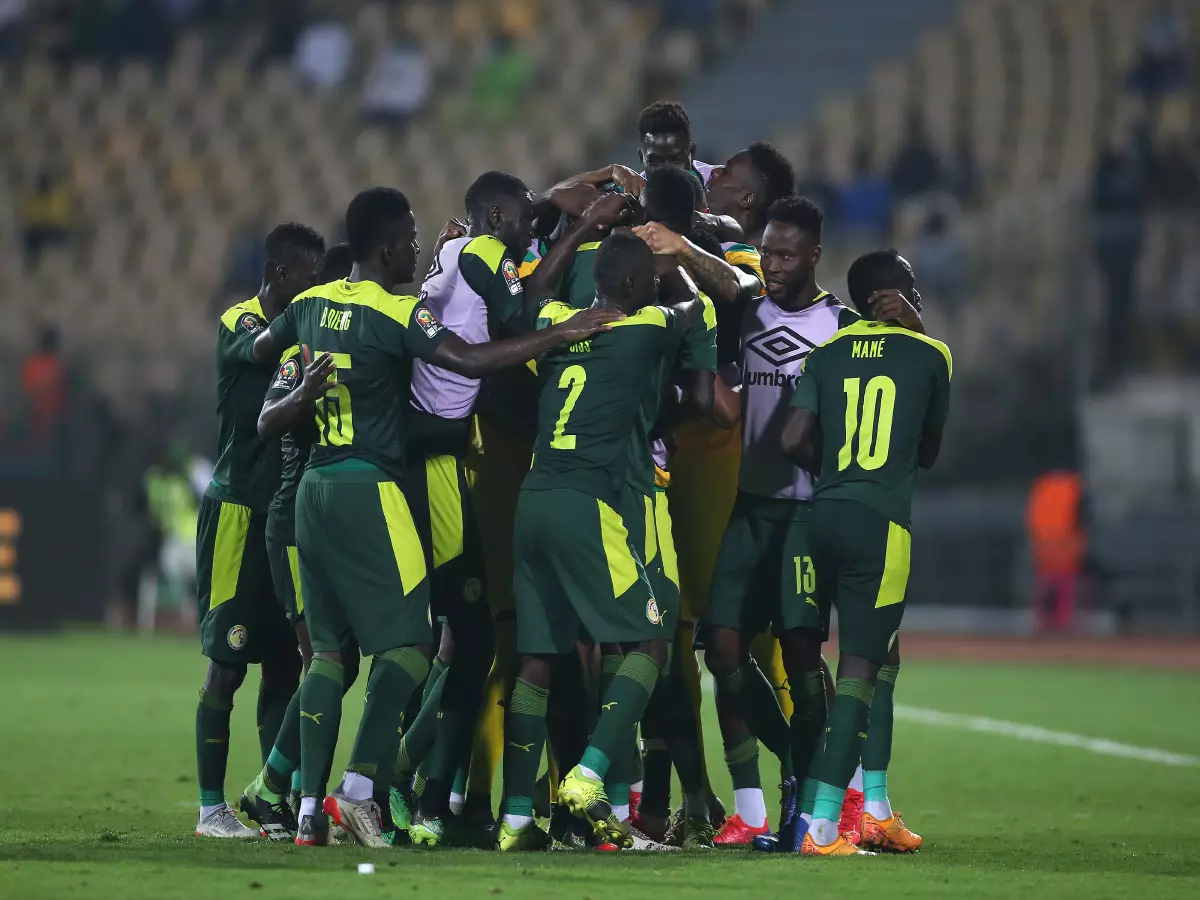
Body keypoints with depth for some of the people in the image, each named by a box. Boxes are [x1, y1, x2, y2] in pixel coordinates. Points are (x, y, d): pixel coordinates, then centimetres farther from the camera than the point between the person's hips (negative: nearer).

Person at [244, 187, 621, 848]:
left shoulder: (311, 304, 11)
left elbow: (260, 348, 30)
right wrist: (563, 335, -22)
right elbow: (469, 361, -24)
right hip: (369, 490, -8)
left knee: (329, 647, 9)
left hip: (316, 488, 8)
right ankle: (360, 786, -15)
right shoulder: (395, 314, -12)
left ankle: (310, 807, 4)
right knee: (406, 643, -3)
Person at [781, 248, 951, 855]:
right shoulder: (929, 355, 4)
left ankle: (876, 808, 19)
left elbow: (794, 440, 1)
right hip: (881, 521, -5)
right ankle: (822, 823, -15)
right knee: (861, 666, -7)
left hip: (825, 511, 5)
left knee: (883, 655, 20)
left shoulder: (829, 352, 11)